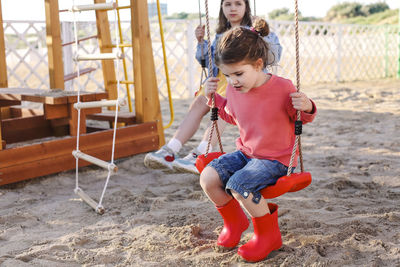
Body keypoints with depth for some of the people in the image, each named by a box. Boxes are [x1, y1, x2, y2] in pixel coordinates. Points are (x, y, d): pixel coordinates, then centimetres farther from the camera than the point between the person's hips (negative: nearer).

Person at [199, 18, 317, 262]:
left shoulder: (282, 88, -17)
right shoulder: (234, 90, -1)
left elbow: (301, 118, -2)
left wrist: (307, 108, -25)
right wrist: (215, 99, 7)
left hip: (276, 159, -6)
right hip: (246, 153, 6)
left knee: (239, 184, -30)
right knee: (208, 177, -15)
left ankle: (269, 235, -3)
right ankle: (234, 221, 13)